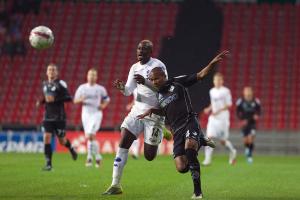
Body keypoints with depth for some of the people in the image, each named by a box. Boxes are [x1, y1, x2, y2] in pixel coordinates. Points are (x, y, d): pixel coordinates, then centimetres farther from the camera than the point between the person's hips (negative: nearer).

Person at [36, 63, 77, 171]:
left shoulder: (60, 84, -8)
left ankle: (71, 148, 40)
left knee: (62, 141, 5)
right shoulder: (45, 84, 12)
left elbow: (69, 98, -13)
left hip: (59, 117, -4)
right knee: (47, 138, -10)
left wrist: (54, 99, -22)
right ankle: (48, 163, -7)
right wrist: (41, 101, 5)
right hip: (48, 117, 5)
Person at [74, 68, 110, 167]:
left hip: (96, 114, -3)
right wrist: (81, 99, -17)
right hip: (86, 114, 3)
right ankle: (97, 156, 21)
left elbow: (106, 100, 14)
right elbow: (75, 100, 4)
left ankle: (90, 157, -10)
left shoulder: (100, 89, 1)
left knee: (90, 135, -19)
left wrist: (103, 105, -5)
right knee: (89, 137, 7)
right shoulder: (82, 87, 5)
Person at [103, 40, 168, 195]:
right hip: (137, 110, 6)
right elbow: (128, 91, 9)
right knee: (123, 143, -10)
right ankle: (116, 185, -8)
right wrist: (121, 87, -13)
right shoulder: (135, 68, 10)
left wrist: (146, 82, -33)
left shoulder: (158, 66, -11)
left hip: (154, 113, -6)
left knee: (149, 156, -2)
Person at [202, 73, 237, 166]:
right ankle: (208, 159, -11)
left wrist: (218, 111, -19)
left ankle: (232, 151, 33)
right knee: (209, 137, -12)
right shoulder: (212, 91, 10)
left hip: (223, 117, -4)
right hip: (213, 117, 4)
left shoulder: (225, 91, -7)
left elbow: (229, 105, -8)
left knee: (223, 140, 3)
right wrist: (209, 109, 2)